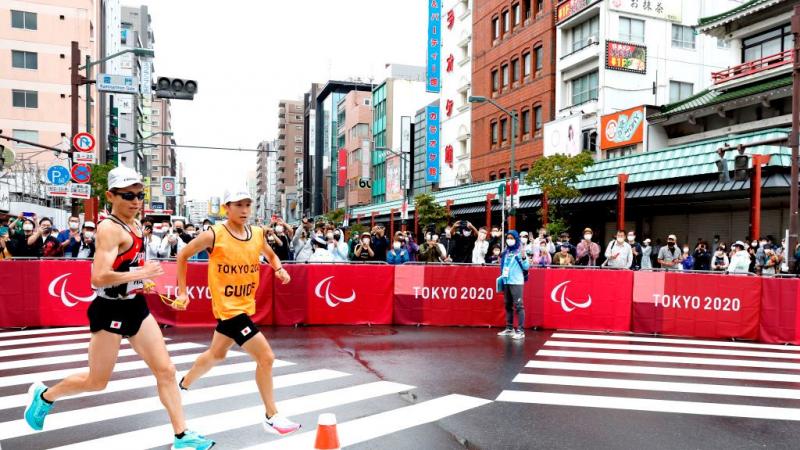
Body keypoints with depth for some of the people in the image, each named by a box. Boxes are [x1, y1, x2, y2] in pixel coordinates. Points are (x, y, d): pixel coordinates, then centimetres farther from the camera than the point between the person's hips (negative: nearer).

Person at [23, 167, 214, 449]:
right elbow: (99, 277, -31)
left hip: (136, 307, 8)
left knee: (165, 370, 3)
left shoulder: (134, 225, 8)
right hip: (111, 311, -8)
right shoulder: (110, 228, -19)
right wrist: (141, 274, -21)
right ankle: (44, 395, 40)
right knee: (97, 382, 11)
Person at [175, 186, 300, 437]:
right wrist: (182, 291, -1)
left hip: (244, 306, 7)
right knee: (266, 357, -12)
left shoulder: (258, 234, 0)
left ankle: (183, 385, 53)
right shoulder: (214, 235, -15)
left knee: (216, 354, 26)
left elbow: (270, 255, 20)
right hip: (228, 307, -7)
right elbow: (183, 255, -1)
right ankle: (272, 418, 2)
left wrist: (279, 269, -2)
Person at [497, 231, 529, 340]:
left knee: (518, 305, -8)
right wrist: (502, 277, 12)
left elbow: (526, 267, -10)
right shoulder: (506, 252, 11)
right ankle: (509, 328, 24)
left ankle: (521, 331, -7)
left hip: (516, 282, -7)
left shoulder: (520, 252, -5)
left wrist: (524, 258, -26)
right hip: (506, 282, 7)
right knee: (508, 305, 14)